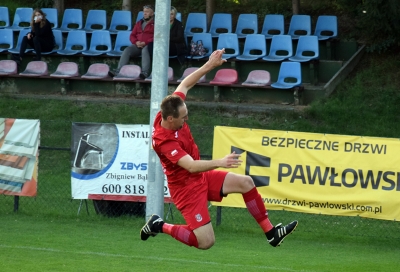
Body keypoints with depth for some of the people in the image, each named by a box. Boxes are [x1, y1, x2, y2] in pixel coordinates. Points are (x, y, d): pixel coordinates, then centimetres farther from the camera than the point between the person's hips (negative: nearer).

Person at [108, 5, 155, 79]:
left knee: (145, 50, -39)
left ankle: (145, 72, -50)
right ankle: (118, 71, -35)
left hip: (148, 45, -5)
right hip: (138, 46, 5)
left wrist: (145, 43, -19)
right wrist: (136, 42, -3)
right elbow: (132, 35, 20)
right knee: (127, 50, -23)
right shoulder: (139, 23, 23)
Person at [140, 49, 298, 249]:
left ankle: (271, 233, 6)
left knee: (245, 182, -1)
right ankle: (160, 226, 10)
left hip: (201, 177, 9)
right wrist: (220, 163, -54)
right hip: (185, 187, -9)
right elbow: (191, 166, -42)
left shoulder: (170, 112, -11)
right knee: (206, 242, -11)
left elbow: (185, 85, 5)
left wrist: (209, 65, 3)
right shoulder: (164, 142, -33)